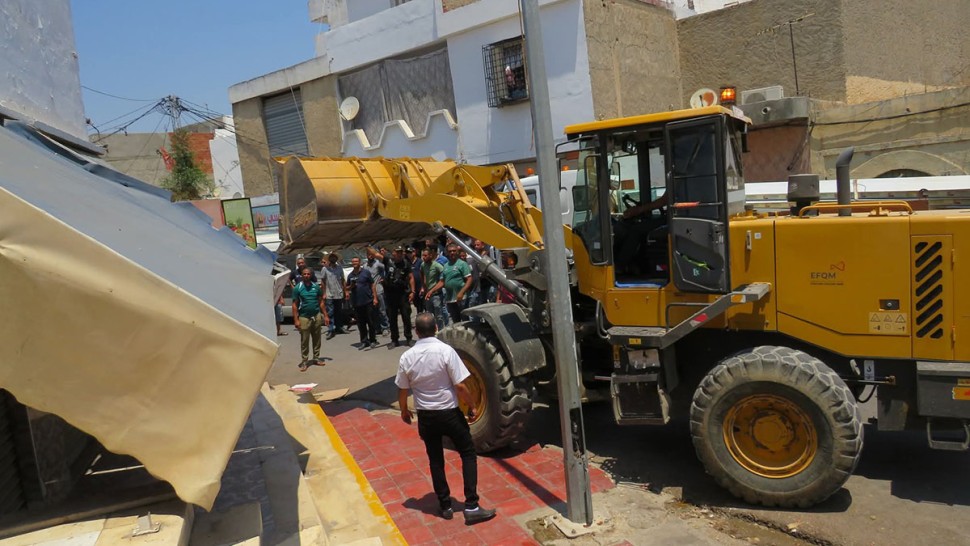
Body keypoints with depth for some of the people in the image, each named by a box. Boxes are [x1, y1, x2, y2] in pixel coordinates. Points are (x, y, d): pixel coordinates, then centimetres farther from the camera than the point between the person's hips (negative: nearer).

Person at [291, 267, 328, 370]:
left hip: (317, 316, 3)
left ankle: (316, 358, 21)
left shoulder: (316, 287, 5)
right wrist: (296, 320, -8)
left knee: (317, 339, 10)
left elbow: (321, 302, 10)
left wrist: (325, 316, 6)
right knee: (304, 341, 0)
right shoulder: (298, 288, -3)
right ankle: (305, 361, 6)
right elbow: (295, 305, -2)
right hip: (304, 317, -3)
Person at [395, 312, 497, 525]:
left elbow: (402, 390, 3)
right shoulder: (446, 351, -17)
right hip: (449, 412, -3)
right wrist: (471, 406, -1)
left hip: (425, 416, 3)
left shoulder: (407, 357, -7)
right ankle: (471, 507, 8)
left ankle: (445, 506, 25)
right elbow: (460, 386, -17)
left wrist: (404, 411, 20)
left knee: (435, 460, 17)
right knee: (468, 454, 11)